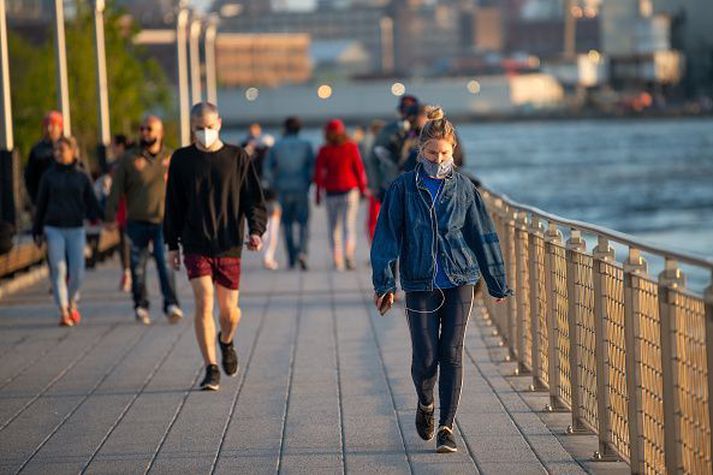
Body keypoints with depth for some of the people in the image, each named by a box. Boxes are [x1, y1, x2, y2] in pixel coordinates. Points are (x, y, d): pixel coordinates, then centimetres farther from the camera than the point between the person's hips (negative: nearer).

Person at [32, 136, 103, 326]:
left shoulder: (81, 177, 7)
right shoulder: (48, 176, 5)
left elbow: (92, 203, 8)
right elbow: (41, 205, 9)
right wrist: (37, 232, 7)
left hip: (76, 230, 0)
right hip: (54, 229, 0)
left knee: (77, 271, -4)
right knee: (58, 269, -6)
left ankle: (72, 303, 21)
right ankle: (63, 311, -2)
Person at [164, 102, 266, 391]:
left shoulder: (237, 157, 2)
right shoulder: (182, 159, 4)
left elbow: (254, 198, 3)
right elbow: (173, 205, 11)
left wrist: (256, 230, -13)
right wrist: (172, 244, 9)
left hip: (229, 246, 0)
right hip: (195, 245, 0)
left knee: (229, 310, 5)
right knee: (204, 302, -14)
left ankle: (226, 342, 39)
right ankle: (211, 369, -8)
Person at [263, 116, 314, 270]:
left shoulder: (276, 146, 3)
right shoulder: (306, 146, 1)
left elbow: (267, 169, 1)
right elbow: (313, 168, -5)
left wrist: (274, 186, 10)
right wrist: (308, 184, 7)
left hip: (283, 190, 1)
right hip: (301, 190, -1)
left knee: (287, 224, 10)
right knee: (303, 223, 1)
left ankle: (291, 259, 8)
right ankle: (302, 252, -22)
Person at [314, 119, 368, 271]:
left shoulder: (324, 151, 0)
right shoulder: (351, 147, -1)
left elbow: (319, 173, -1)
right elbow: (359, 169, -1)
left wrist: (318, 193, 5)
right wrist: (363, 188, 7)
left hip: (331, 191, 1)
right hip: (350, 190, -1)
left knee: (334, 228, 9)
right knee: (349, 224, -1)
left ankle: (337, 261, 5)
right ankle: (349, 254, -22)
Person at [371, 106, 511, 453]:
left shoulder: (463, 187, 4)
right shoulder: (404, 187, 0)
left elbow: (483, 236, 10)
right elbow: (387, 236, 0)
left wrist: (497, 285, 11)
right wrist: (384, 284, -6)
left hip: (459, 281, 1)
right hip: (420, 284, -1)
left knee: (452, 354, -4)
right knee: (425, 357, -3)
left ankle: (446, 428, 1)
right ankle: (425, 404, 29)